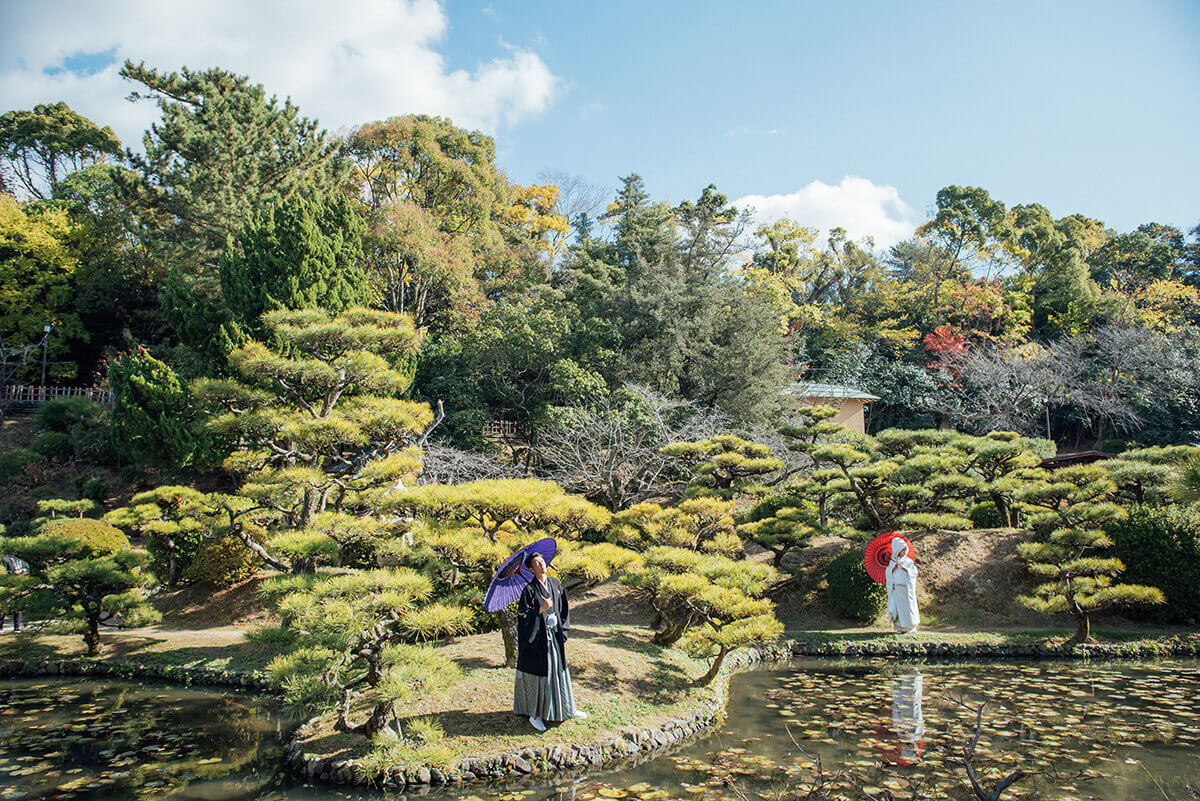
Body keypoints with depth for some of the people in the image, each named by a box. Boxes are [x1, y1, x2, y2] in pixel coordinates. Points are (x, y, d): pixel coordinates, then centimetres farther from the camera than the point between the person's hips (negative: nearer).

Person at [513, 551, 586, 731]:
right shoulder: (529, 589, -13)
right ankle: (534, 714, 17)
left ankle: (566, 708, 31)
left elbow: (564, 608, 13)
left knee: (559, 671, 15)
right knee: (538, 674, 2)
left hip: (554, 636, 5)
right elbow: (522, 615, -13)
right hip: (537, 638, -5)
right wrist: (541, 609, -24)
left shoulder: (555, 583, 4)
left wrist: (562, 632, 7)